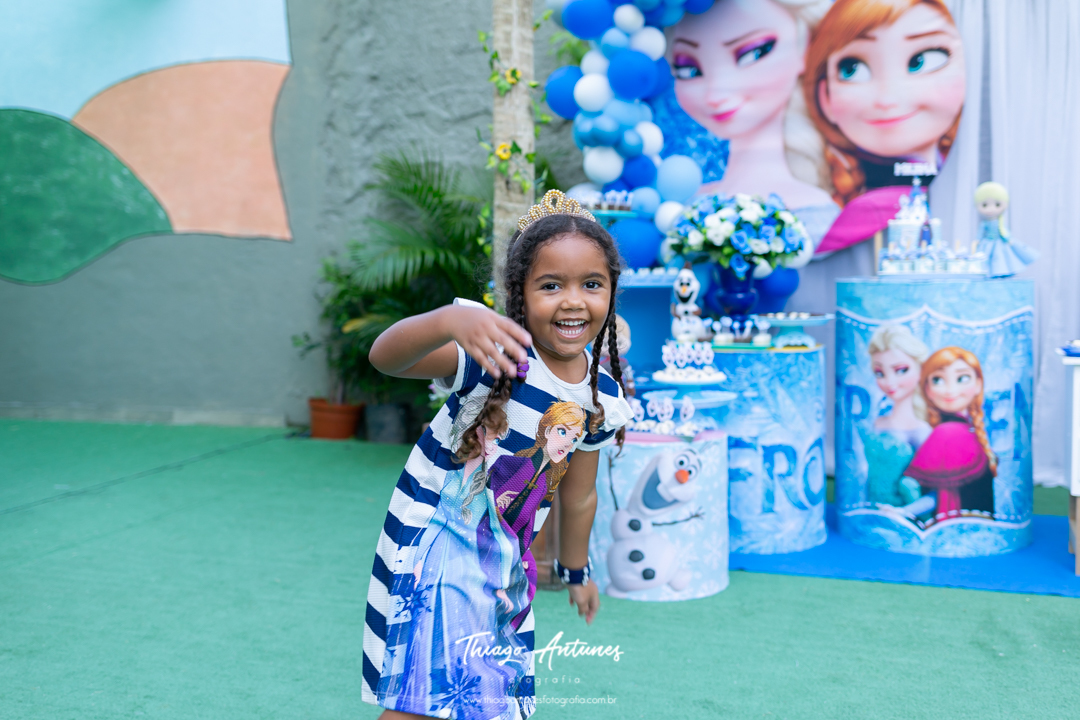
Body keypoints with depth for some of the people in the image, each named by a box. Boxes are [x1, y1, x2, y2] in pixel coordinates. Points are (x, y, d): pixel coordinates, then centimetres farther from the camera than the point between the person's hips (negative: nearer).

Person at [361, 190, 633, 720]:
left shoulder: (601, 399, -7)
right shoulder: (497, 351, -24)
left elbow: (578, 493, 10)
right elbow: (385, 357, -42)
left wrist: (575, 571, 22)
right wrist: (448, 321, -63)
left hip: (505, 557, 6)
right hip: (432, 535, -5)